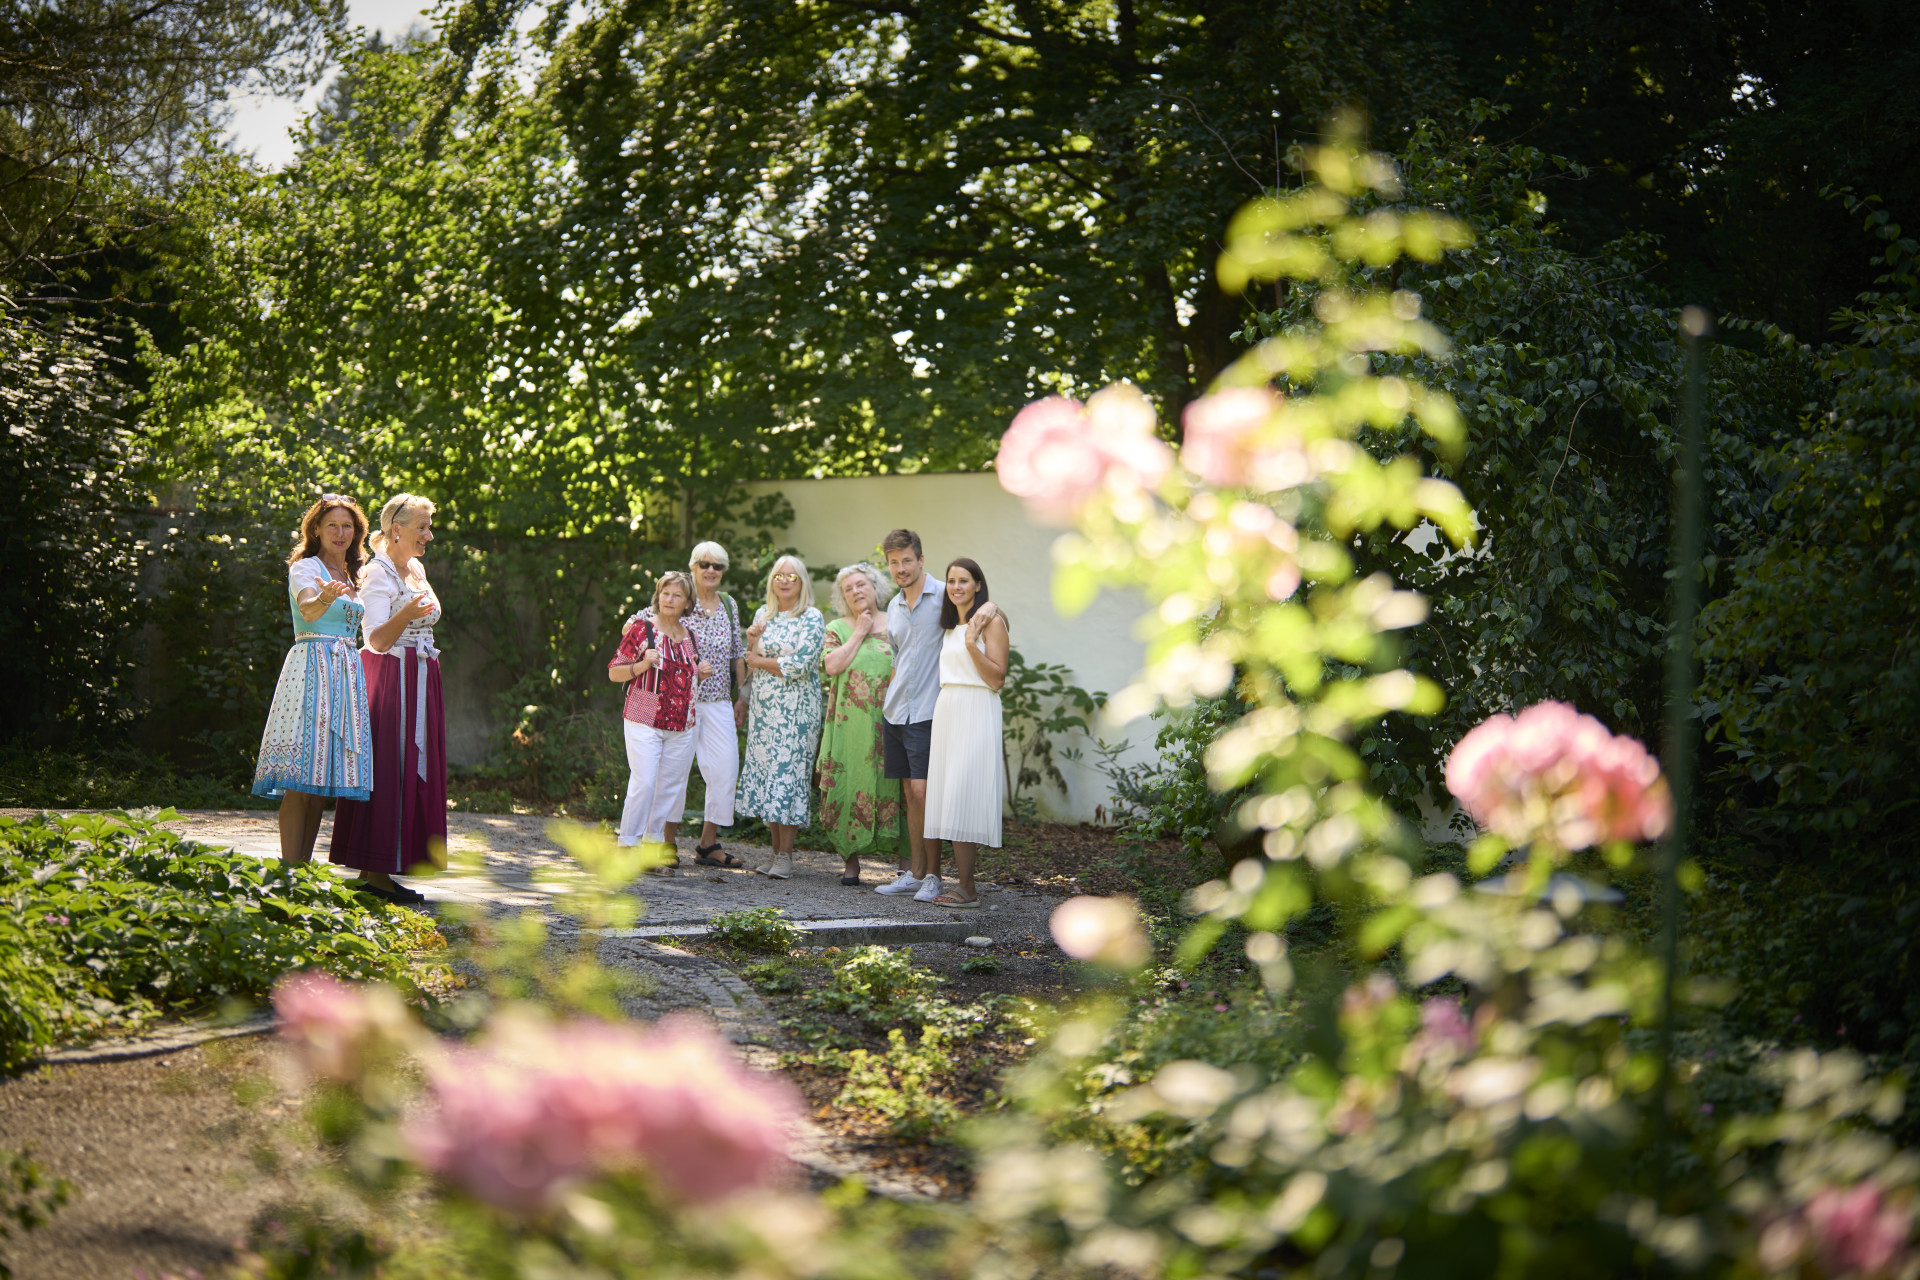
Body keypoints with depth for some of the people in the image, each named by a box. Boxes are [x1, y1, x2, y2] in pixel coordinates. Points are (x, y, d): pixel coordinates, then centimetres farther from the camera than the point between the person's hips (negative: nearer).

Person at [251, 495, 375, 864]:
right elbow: (308, 610, -27)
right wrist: (326, 597, -43)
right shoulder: (304, 568, -2)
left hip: (347, 672, 7)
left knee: (323, 779, 4)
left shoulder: (349, 577, 20)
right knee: (301, 780, -13)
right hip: (311, 665, -7)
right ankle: (290, 872, -15)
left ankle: (304, 867, 8)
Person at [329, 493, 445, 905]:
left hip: (420, 681, 9)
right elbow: (378, 640, -18)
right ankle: (372, 873, -9)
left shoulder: (417, 570, 15)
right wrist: (405, 615, -34)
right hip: (388, 679, -9)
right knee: (386, 767, -10)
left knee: (413, 770, 5)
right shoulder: (378, 574, -10)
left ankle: (381, 871, 7)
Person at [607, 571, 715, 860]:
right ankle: (628, 843, -4)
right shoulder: (641, 628, -1)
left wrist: (701, 673, 7)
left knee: (672, 785, 5)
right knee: (643, 782, -12)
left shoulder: (690, 636, 14)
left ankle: (655, 841, 15)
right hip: (644, 722, -5)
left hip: (682, 725, 5)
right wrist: (642, 665, -17)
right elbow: (614, 672, 0)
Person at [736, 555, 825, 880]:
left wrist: (758, 661, -6)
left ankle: (785, 854, -5)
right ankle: (775, 849, 11)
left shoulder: (811, 618, -5)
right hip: (763, 708, 6)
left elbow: (800, 665, -15)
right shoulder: (763, 614, 12)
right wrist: (751, 643, -4)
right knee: (765, 773, 4)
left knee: (788, 774, -8)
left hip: (795, 710, -6)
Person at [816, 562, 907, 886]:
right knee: (850, 784, -2)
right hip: (849, 722, 0)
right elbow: (832, 666, -7)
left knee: (893, 786, -4)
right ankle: (851, 861, 6)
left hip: (889, 721, 0)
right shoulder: (837, 628, 10)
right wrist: (860, 632, -3)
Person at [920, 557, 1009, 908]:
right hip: (946, 712, 8)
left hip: (976, 715, -8)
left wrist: (972, 644, -19)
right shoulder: (949, 626, 19)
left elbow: (996, 679, -12)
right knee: (951, 799, 5)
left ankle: (966, 889, -11)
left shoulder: (990, 622, -5)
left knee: (963, 798, -12)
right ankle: (963, 876, 10)